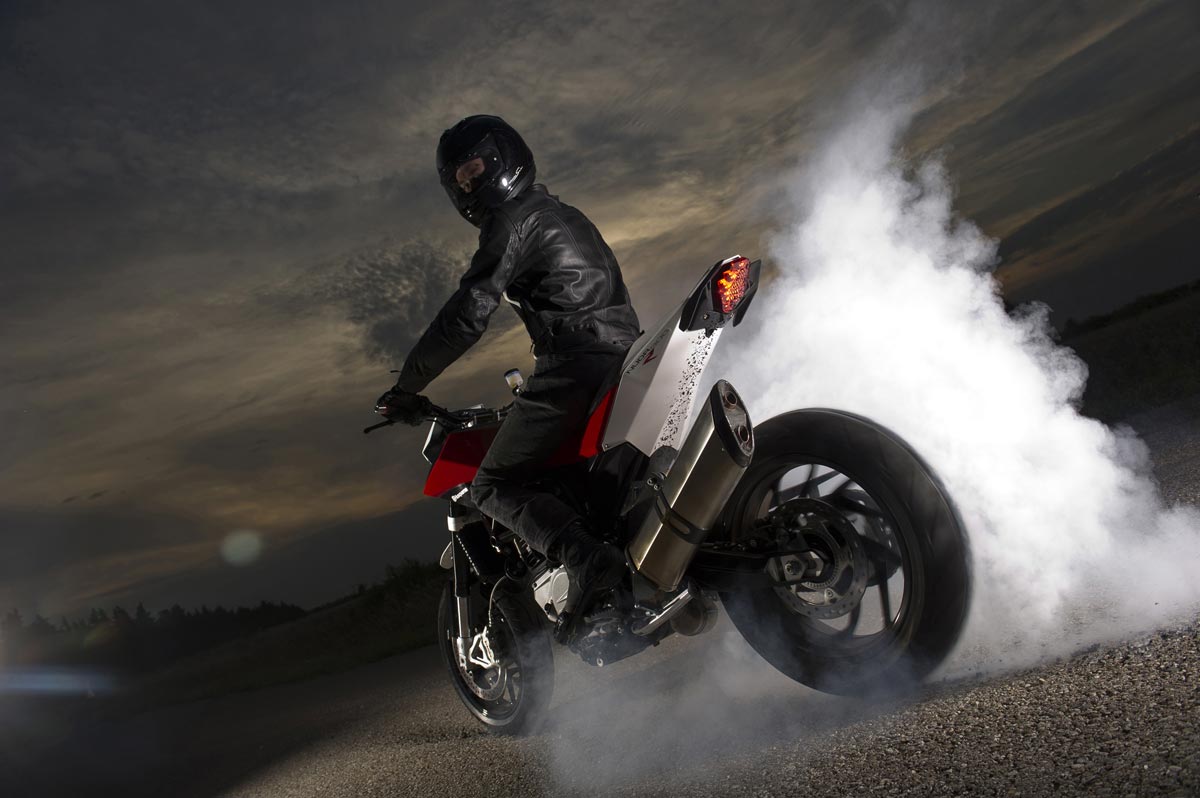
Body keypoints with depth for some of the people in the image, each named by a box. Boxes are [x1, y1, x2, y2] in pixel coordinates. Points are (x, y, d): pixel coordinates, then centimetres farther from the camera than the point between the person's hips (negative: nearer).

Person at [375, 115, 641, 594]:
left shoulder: (511, 222, -3)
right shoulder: (567, 216, 26)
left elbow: (465, 317, -10)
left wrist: (406, 387, -1)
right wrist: (535, 389, 41)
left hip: (574, 364, -9)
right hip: (625, 356, 10)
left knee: (493, 486, -6)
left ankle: (581, 552, -28)